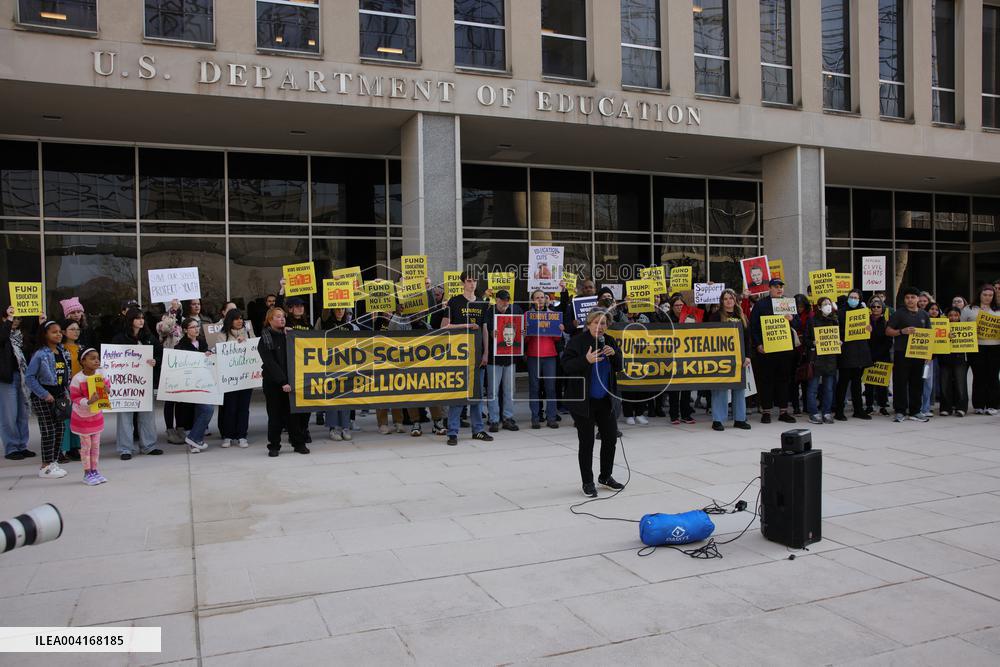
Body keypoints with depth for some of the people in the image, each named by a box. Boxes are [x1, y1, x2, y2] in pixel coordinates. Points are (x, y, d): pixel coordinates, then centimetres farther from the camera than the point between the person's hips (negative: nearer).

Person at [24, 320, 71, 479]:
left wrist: (66, 392, 5)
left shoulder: (62, 352, 8)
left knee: (60, 428, 9)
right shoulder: (40, 354, -13)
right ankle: (46, 467, 6)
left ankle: (52, 462, 22)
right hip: (43, 398, -7)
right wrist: (44, 394, -16)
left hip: (58, 396, 7)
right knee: (48, 431, -4)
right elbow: (29, 377, -15)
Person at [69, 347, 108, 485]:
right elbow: (74, 397, -18)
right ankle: (87, 473, 15)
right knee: (86, 445, 4)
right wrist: (88, 402, -33)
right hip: (82, 416, -5)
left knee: (96, 444, 11)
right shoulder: (77, 379, -21)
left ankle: (94, 470, 23)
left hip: (97, 415, 5)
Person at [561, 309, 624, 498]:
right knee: (587, 442, 2)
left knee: (610, 437, 12)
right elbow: (567, 365, -19)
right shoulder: (576, 342, -12)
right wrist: (586, 360, -32)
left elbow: (619, 367, 9)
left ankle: (605, 476, 31)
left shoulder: (609, 341, 6)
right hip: (582, 400, -6)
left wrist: (614, 354, -11)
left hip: (605, 399, 6)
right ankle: (587, 483, 16)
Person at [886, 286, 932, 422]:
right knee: (900, 382, -2)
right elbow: (888, 331, -2)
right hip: (902, 353, -4)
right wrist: (902, 331, -18)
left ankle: (914, 411, 15)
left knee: (917, 382, 7)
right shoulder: (899, 313, 0)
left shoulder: (924, 314, 12)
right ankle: (900, 411, 4)